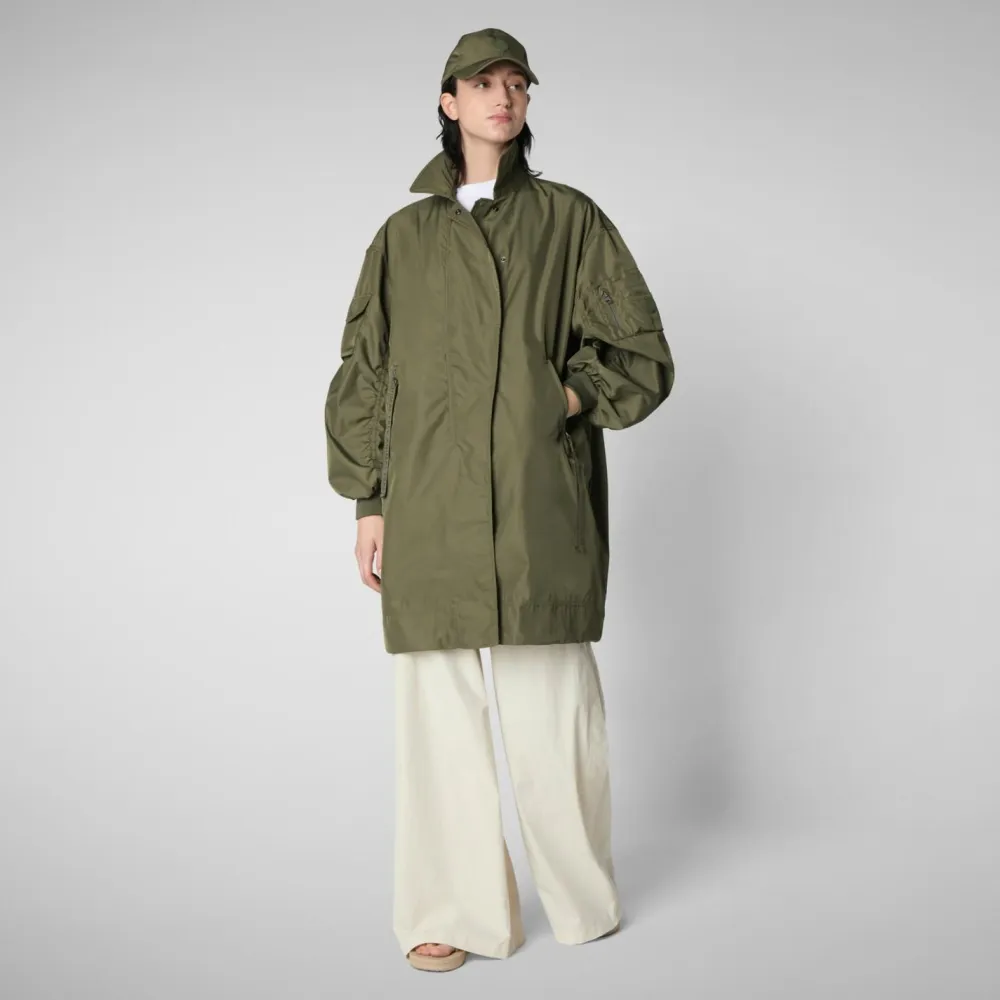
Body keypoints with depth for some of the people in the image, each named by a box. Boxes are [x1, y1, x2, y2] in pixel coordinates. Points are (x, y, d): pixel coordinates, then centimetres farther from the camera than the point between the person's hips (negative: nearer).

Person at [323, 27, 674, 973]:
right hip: (430, 511, 1)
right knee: (438, 710, 2)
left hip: (540, 504, -1)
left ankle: (582, 896, 21)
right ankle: (452, 911, 15)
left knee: (552, 708, 0)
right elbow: (363, 377, 12)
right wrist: (367, 502, 5)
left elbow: (644, 355, 10)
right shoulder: (404, 236, 13)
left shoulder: (571, 221, 10)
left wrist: (565, 399, -7)